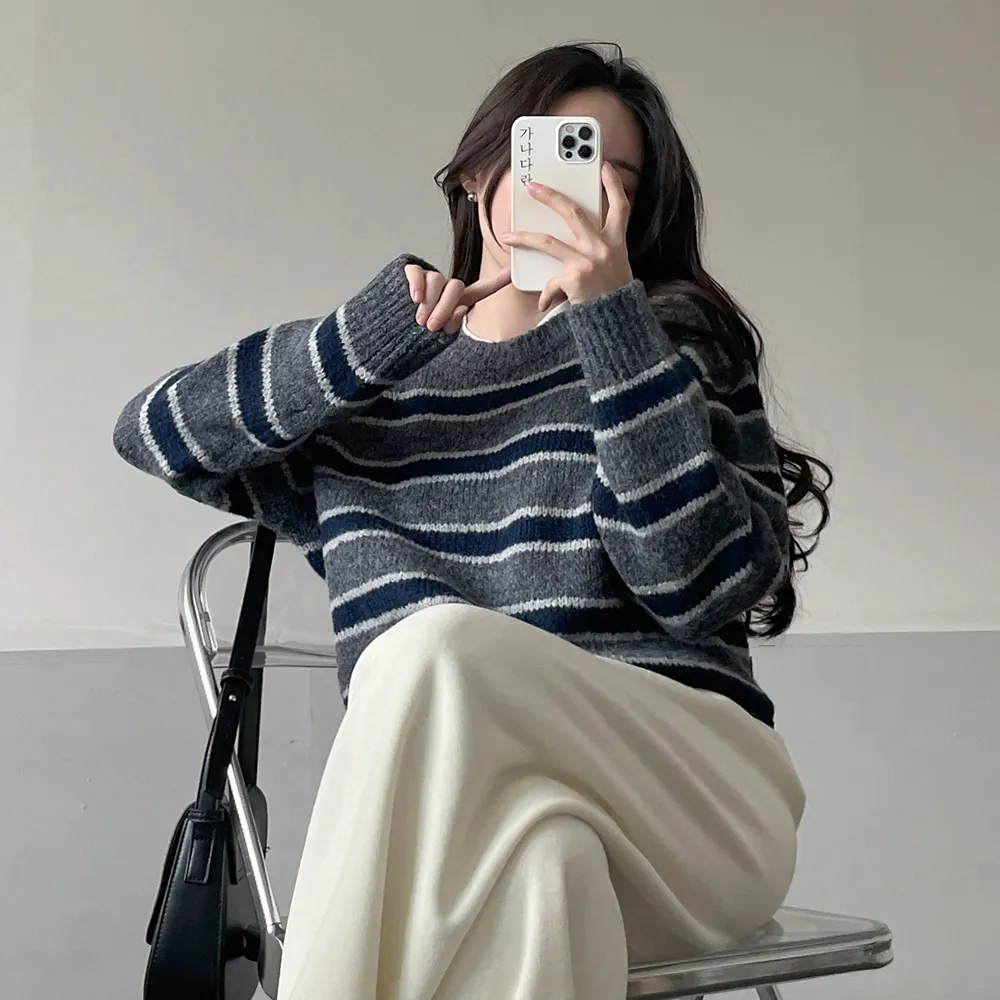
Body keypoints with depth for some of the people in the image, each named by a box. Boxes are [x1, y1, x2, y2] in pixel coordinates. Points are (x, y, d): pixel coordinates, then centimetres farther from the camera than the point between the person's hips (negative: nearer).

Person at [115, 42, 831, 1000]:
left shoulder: (676, 343, 13)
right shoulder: (371, 392, 20)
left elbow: (700, 584, -4)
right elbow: (156, 431, 7)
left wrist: (614, 315, -10)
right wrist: (370, 337, -4)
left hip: (695, 793, 0)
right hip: (460, 823, 1)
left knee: (436, 644, -31)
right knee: (538, 854, -38)